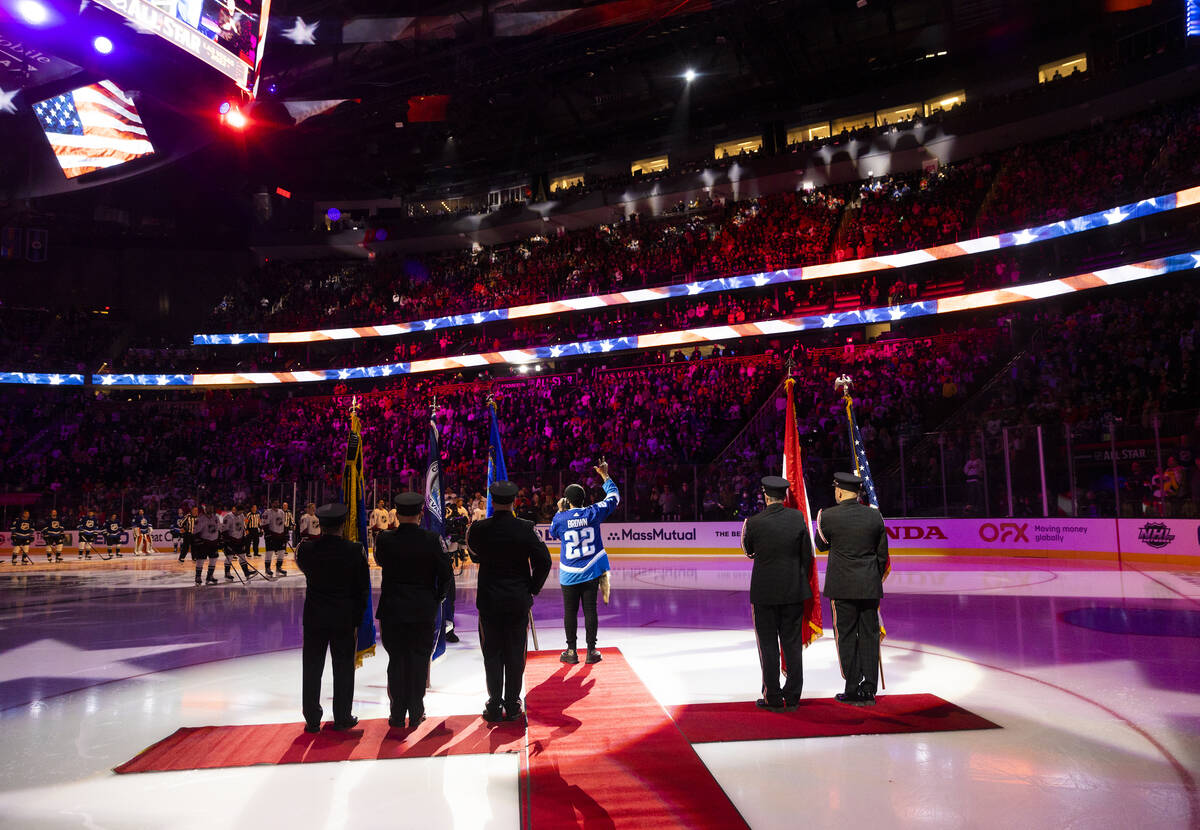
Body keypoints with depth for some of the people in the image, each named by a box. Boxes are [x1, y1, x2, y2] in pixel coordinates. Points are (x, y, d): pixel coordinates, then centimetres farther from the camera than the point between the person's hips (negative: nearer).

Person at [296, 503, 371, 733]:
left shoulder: (307, 548, -10)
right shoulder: (356, 551, -12)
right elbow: (362, 590, -6)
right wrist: (357, 621, 4)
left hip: (314, 617, 1)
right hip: (345, 619, -1)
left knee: (312, 669, 12)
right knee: (343, 668, 11)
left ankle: (312, 720, 20)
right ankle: (342, 718, 20)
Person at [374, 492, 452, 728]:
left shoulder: (385, 539, -10)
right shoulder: (431, 540, -11)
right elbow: (446, 574, -6)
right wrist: (437, 598, 9)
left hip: (392, 609, 0)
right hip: (424, 610, 0)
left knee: (396, 660, 10)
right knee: (419, 660, 11)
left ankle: (398, 715, 17)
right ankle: (416, 713, 18)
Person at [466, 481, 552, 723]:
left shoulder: (479, 529, -8)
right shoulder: (526, 528, -9)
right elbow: (543, 561, -10)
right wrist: (532, 590, 3)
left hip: (489, 601, 0)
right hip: (519, 601, 0)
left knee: (492, 653, 10)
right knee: (515, 653, 10)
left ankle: (495, 706, 13)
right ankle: (513, 706, 16)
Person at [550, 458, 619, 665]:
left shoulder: (560, 518, -9)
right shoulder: (593, 513, -6)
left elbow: (553, 533, 14)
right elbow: (614, 496, 8)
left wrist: (560, 511, 18)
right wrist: (604, 475, 18)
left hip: (569, 574, -1)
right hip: (591, 571, 1)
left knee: (570, 612, 8)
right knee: (590, 610, 7)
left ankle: (571, 651, 15)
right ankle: (591, 651, 13)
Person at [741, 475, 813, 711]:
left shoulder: (754, 522, -14)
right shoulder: (798, 517, -6)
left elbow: (748, 550, 3)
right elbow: (806, 554, 1)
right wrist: (801, 581, 13)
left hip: (764, 591, -3)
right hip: (793, 590, 3)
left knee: (768, 645, 7)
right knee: (793, 643, 12)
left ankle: (773, 698, 13)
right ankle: (792, 698, 19)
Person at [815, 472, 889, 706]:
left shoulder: (829, 516, -9)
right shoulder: (875, 516, 1)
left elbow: (821, 546, 6)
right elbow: (882, 553, 7)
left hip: (843, 586, -3)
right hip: (870, 587, 3)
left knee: (847, 636, 5)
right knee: (870, 636, 9)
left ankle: (853, 691, 9)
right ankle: (869, 691, 13)